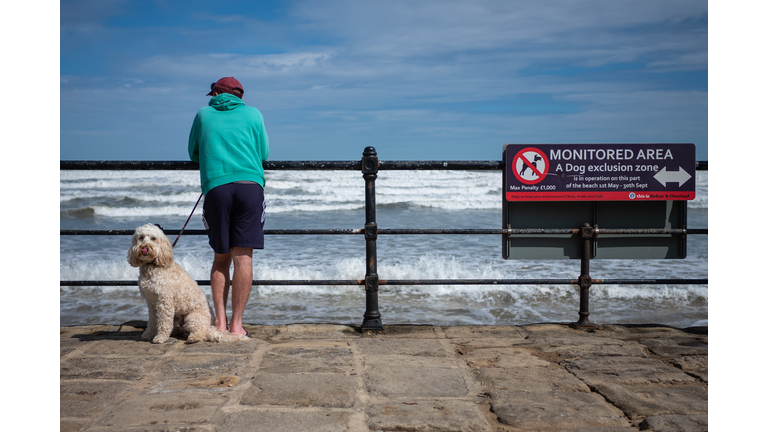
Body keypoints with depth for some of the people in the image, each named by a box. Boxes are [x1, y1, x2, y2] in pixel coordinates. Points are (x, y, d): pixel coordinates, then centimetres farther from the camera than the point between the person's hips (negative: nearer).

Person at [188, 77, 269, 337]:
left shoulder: (203, 114, 17)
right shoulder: (253, 114, 15)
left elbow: (194, 154, 24)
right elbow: (264, 153, 20)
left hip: (216, 187, 1)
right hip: (250, 186, -1)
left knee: (221, 257, 11)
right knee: (243, 257, -1)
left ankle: (220, 321, 6)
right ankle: (236, 324, -1)